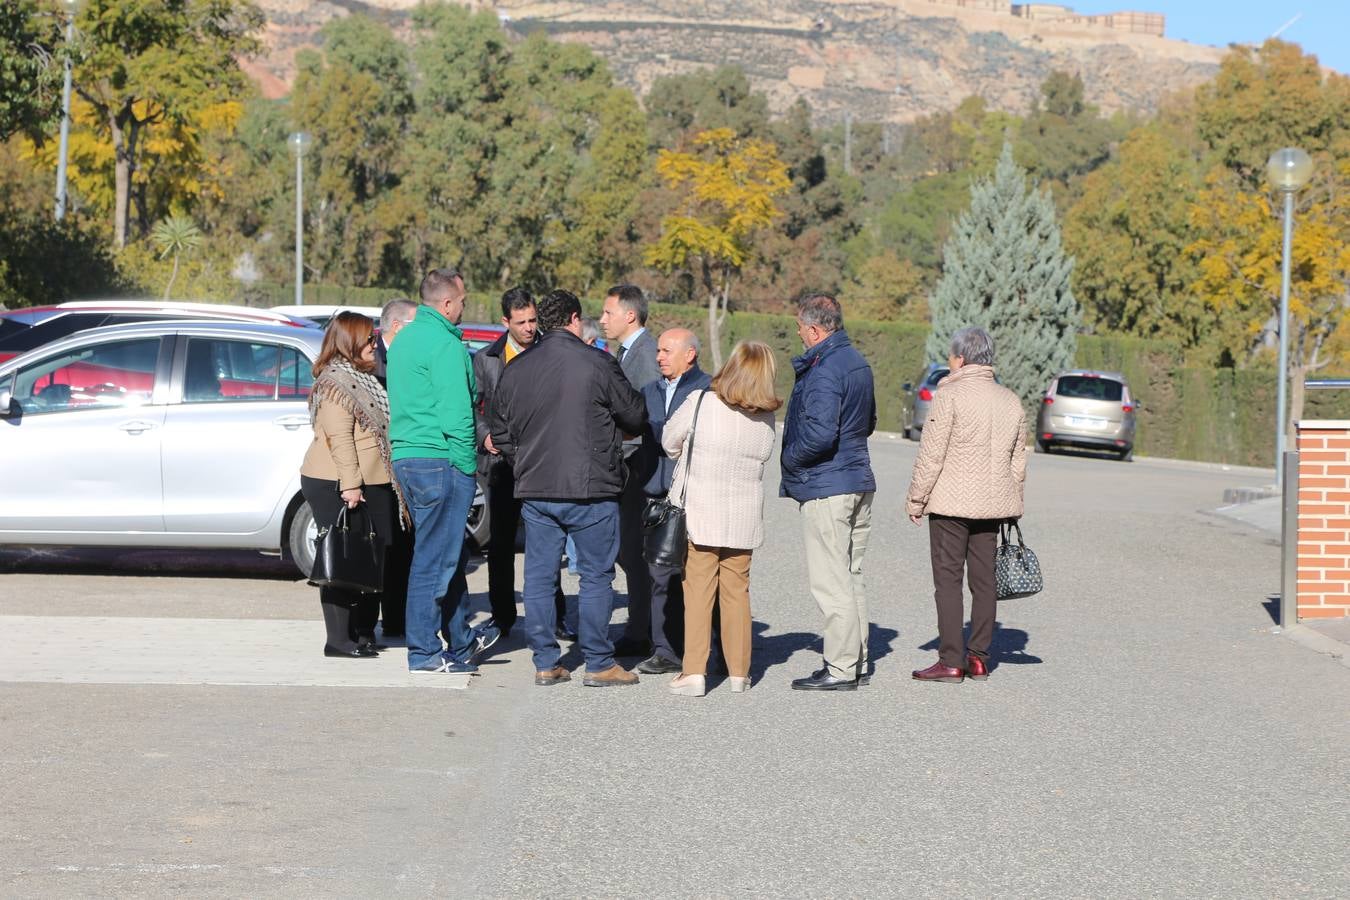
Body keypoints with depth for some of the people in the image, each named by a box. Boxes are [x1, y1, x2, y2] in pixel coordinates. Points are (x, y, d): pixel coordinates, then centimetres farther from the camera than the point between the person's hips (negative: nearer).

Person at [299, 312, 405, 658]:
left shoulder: (363, 378, 19)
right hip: (337, 486, -10)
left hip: (372, 484, 10)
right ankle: (339, 640, -5)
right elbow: (339, 437, -20)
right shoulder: (336, 382, -12)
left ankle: (364, 633, 16)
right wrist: (349, 484, -24)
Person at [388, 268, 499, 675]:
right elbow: (456, 413, -19)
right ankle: (425, 653, 1)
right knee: (434, 559, -4)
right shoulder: (445, 344, -15)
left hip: (406, 457, 10)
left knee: (448, 553, 19)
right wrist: (468, 465, -11)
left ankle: (460, 642, 28)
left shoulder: (404, 339, 15)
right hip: (440, 461, -10)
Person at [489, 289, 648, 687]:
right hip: (590, 490, -4)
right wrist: (616, 429, 22)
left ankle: (545, 663, 11)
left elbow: (501, 433, 12)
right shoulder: (597, 364, -8)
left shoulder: (516, 369, 7)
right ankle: (599, 664, 6)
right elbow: (636, 417, 0)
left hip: (534, 490, 5)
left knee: (539, 576, 9)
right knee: (596, 576, 3)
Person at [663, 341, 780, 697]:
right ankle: (739, 672, 15)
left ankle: (694, 672, -3)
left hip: (700, 513, -3)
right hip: (744, 519, 3)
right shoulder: (766, 418, -2)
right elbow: (764, 454, 9)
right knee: (737, 593, 11)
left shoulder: (701, 402, -12)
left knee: (698, 591, 1)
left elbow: (669, 441, 1)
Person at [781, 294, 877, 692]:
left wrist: (790, 459, -12)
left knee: (830, 581, -5)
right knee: (851, 577, 15)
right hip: (859, 483, 10)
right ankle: (857, 662, 21)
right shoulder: (857, 363, 12)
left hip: (826, 488, -10)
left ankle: (840, 669, -3)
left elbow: (820, 434, -28)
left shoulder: (823, 372, -19)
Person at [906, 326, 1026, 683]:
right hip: (993, 505, 6)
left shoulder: (950, 396, -11)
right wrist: (1012, 503, 21)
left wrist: (915, 500, -3)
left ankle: (951, 662, -5)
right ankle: (979, 657, 13)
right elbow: (1018, 462, 14)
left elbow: (931, 457, -12)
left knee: (948, 580, -3)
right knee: (984, 580, 10)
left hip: (951, 504, -6)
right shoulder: (1011, 401, 10)